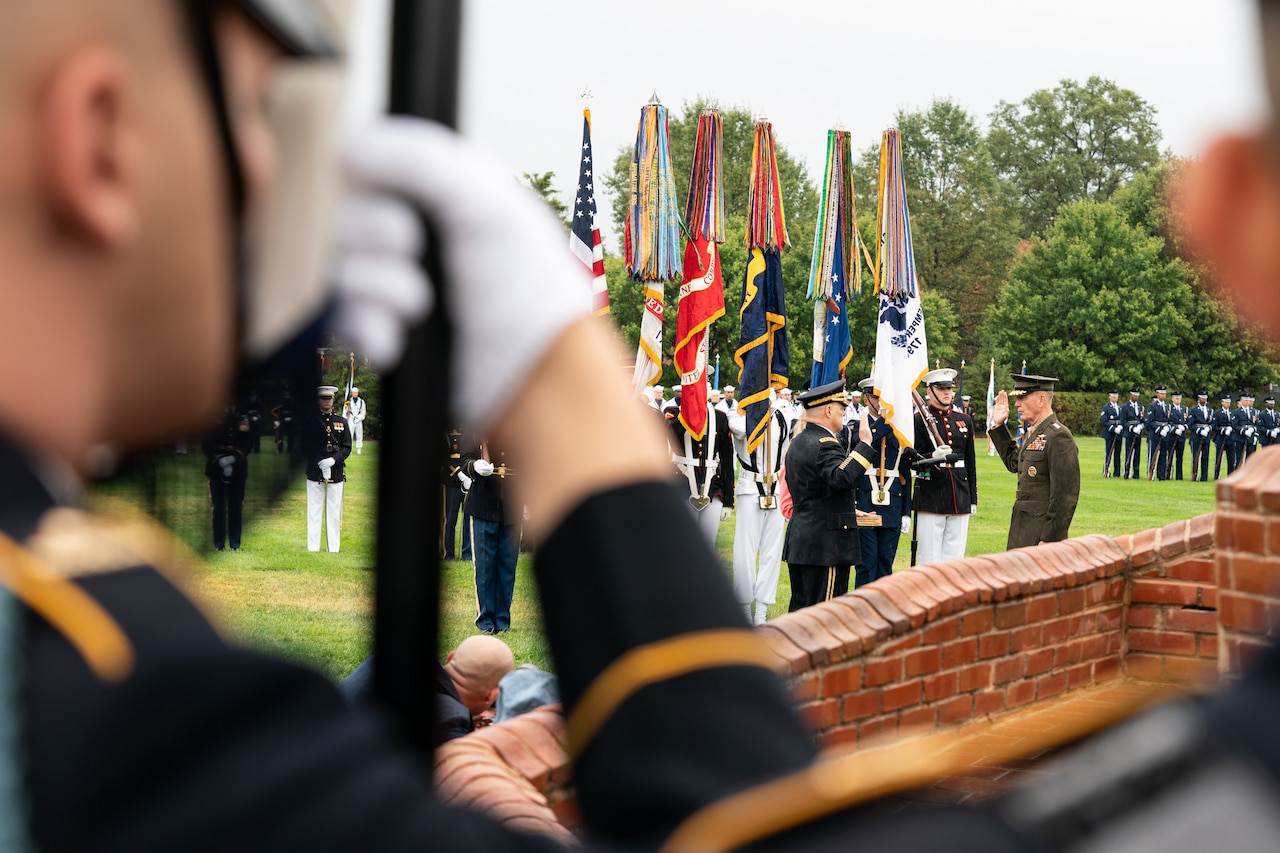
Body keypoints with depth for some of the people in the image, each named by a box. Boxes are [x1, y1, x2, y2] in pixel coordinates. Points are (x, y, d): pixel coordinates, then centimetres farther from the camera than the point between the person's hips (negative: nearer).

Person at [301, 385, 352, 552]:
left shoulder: (341, 422, 10)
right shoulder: (309, 421, 5)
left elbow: (347, 447, 6)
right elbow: (304, 446, 1)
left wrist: (333, 460, -11)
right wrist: (319, 462, -12)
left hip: (336, 473, 2)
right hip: (315, 472, -2)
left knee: (334, 512, 4)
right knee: (314, 511, 0)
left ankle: (334, 548, 7)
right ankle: (312, 548, 3)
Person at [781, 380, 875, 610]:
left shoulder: (798, 443, 16)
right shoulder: (825, 444, -15)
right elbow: (843, 478, -34)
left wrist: (846, 510, 26)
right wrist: (864, 443, -29)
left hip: (799, 542, 10)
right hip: (826, 545, -10)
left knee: (800, 607, 13)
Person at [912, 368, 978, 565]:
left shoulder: (965, 421, 13)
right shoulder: (919, 421, -2)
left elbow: (970, 463, 17)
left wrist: (973, 499, 15)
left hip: (960, 500, 5)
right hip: (930, 499, -5)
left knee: (954, 558, 6)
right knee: (930, 559, -3)